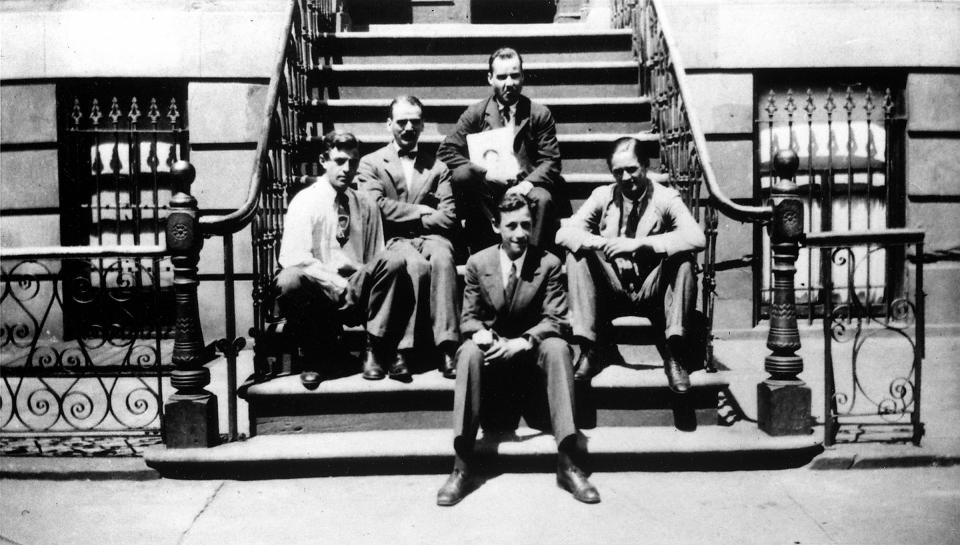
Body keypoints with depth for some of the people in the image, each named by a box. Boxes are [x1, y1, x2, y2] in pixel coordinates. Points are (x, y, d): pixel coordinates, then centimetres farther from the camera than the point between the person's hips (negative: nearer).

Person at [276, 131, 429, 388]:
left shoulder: (366, 205, 15)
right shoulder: (305, 201, 1)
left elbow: (376, 259, 13)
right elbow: (293, 257, -11)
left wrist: (360, 284, -9)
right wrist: (338, 284, -18)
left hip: (357, 291, 3)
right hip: (318, 290, -3)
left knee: (393, 261, -25)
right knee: (289, 281, -37)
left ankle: (376, 351, -15)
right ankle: (312, 357, -10)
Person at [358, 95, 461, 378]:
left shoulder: (437, 167, 20)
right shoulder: (371, 163, 16)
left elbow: (448, 218, 7)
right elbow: (377, 207, -2)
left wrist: (404, 215, -1)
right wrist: (421, 211, -1)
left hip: (431, 237, 1)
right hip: (393, 240, -1)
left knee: (442, 259, -35)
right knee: (418, 265, -35)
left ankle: (447, 348, -40)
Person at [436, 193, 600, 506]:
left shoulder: (549, 264, -5)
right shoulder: (478, 263, 0)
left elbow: (556, 319, -9)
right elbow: (469, 318, 2)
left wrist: (522, 342, -27)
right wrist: (484, 336, -23)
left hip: (533, 348, 0)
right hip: (493, 348, 1)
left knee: (558, 347, -33)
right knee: (470, 351, -32)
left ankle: (568, 463, -33)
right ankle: (462, 465, -32)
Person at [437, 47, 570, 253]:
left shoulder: (540, 114, 6)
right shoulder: (475, 114, 6)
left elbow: (550, 161, 3)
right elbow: (446, 151, -2)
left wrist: (527, 184, -18)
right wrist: (486, 173, -15)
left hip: (525, 189, -1)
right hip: (487, 193, 1)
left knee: (543, 199, -33)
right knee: (460, 175, -28)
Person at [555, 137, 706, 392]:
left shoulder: (666, 198, -6)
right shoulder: (602, 196, 2)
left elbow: (696, 238, -24)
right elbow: (563, 233, -8)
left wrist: (641, 243, -34)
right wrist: (600, 243, -29)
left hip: (652, 294, -2)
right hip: (611, 293, 2)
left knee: (682, 257, -28)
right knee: (577, 253, -20)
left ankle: (673, 356, -28)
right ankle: (589, 352, -22)